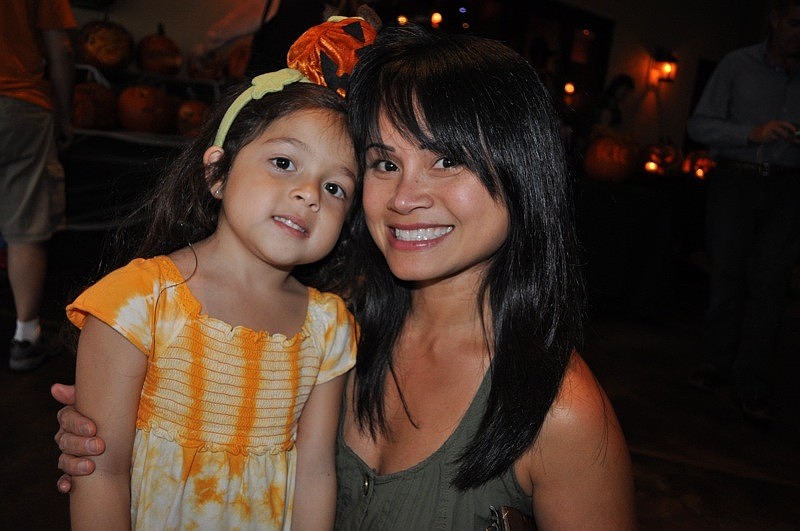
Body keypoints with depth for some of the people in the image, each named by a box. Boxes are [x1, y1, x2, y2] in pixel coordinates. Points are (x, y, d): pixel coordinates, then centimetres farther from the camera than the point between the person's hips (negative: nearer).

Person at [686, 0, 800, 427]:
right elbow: (700, 125, -4)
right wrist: (752, 132, -19)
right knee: (727, 275, 2)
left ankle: (751, 383, 1)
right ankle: (716, 364, 15)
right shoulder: (738, 65, 2)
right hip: (735, 180, -1)